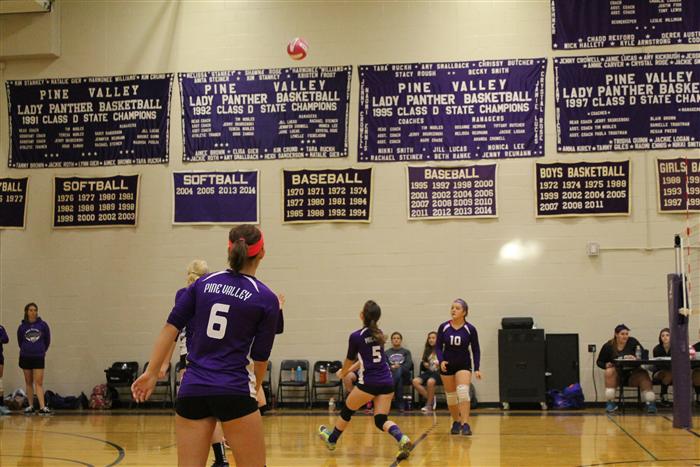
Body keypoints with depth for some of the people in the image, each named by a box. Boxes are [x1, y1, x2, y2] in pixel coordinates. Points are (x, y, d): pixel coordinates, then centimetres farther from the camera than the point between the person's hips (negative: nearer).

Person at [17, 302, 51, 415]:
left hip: (39, 358, -2)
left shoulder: (43, 325, -4)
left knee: (39, 383, -8)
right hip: (25, 358, 2)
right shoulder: (22, 327, -1)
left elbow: (47, 340, 7)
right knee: (29, 383, 9)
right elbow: (20, 342, 14)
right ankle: (30, 406, 15)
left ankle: (42, 407, -14)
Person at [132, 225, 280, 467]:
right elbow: (260, 358, 2)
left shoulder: (203, 283, 8)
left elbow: (170, 328, 4)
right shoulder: (266, 299, -2)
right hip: (234, 392, -4)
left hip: (192, 390, 4)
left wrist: (151, 373, 9)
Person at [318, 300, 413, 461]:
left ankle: (331, 439, 36)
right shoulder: (378, 334, 12)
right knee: (381, 420, 5)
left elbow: (349, 361, 8)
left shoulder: (356, 336, -8)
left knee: (347, 411, 17)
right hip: (387, 382, 6)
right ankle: (403, 439, -21)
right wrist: (349, 370, 34)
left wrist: (342, 373, 29)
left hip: (369, 383, -6)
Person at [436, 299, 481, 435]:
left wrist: (477, 369, -11)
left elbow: (476, 350, -3)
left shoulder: (470, 329, -10)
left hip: (464, 365, -2)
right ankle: (456, 422, 28)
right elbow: (438, 346, -1)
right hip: (447, 365, 2)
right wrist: (441, 360, -19)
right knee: (450, 396, 8)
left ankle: (465, 424, -21)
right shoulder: (443, 327, -7)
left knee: (463, 391, -22)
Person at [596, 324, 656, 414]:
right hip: (616, 376, 0)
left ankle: (650, 403, -31)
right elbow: (599, 362, 8)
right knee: (609, 371, -30)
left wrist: (636, 358, -32)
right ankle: (610, 403, -26)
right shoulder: (608, 346, 0)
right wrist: (606, 365, -16)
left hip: (632, 374, 0)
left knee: (643, 375, -28)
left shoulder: (632, 342, 0)